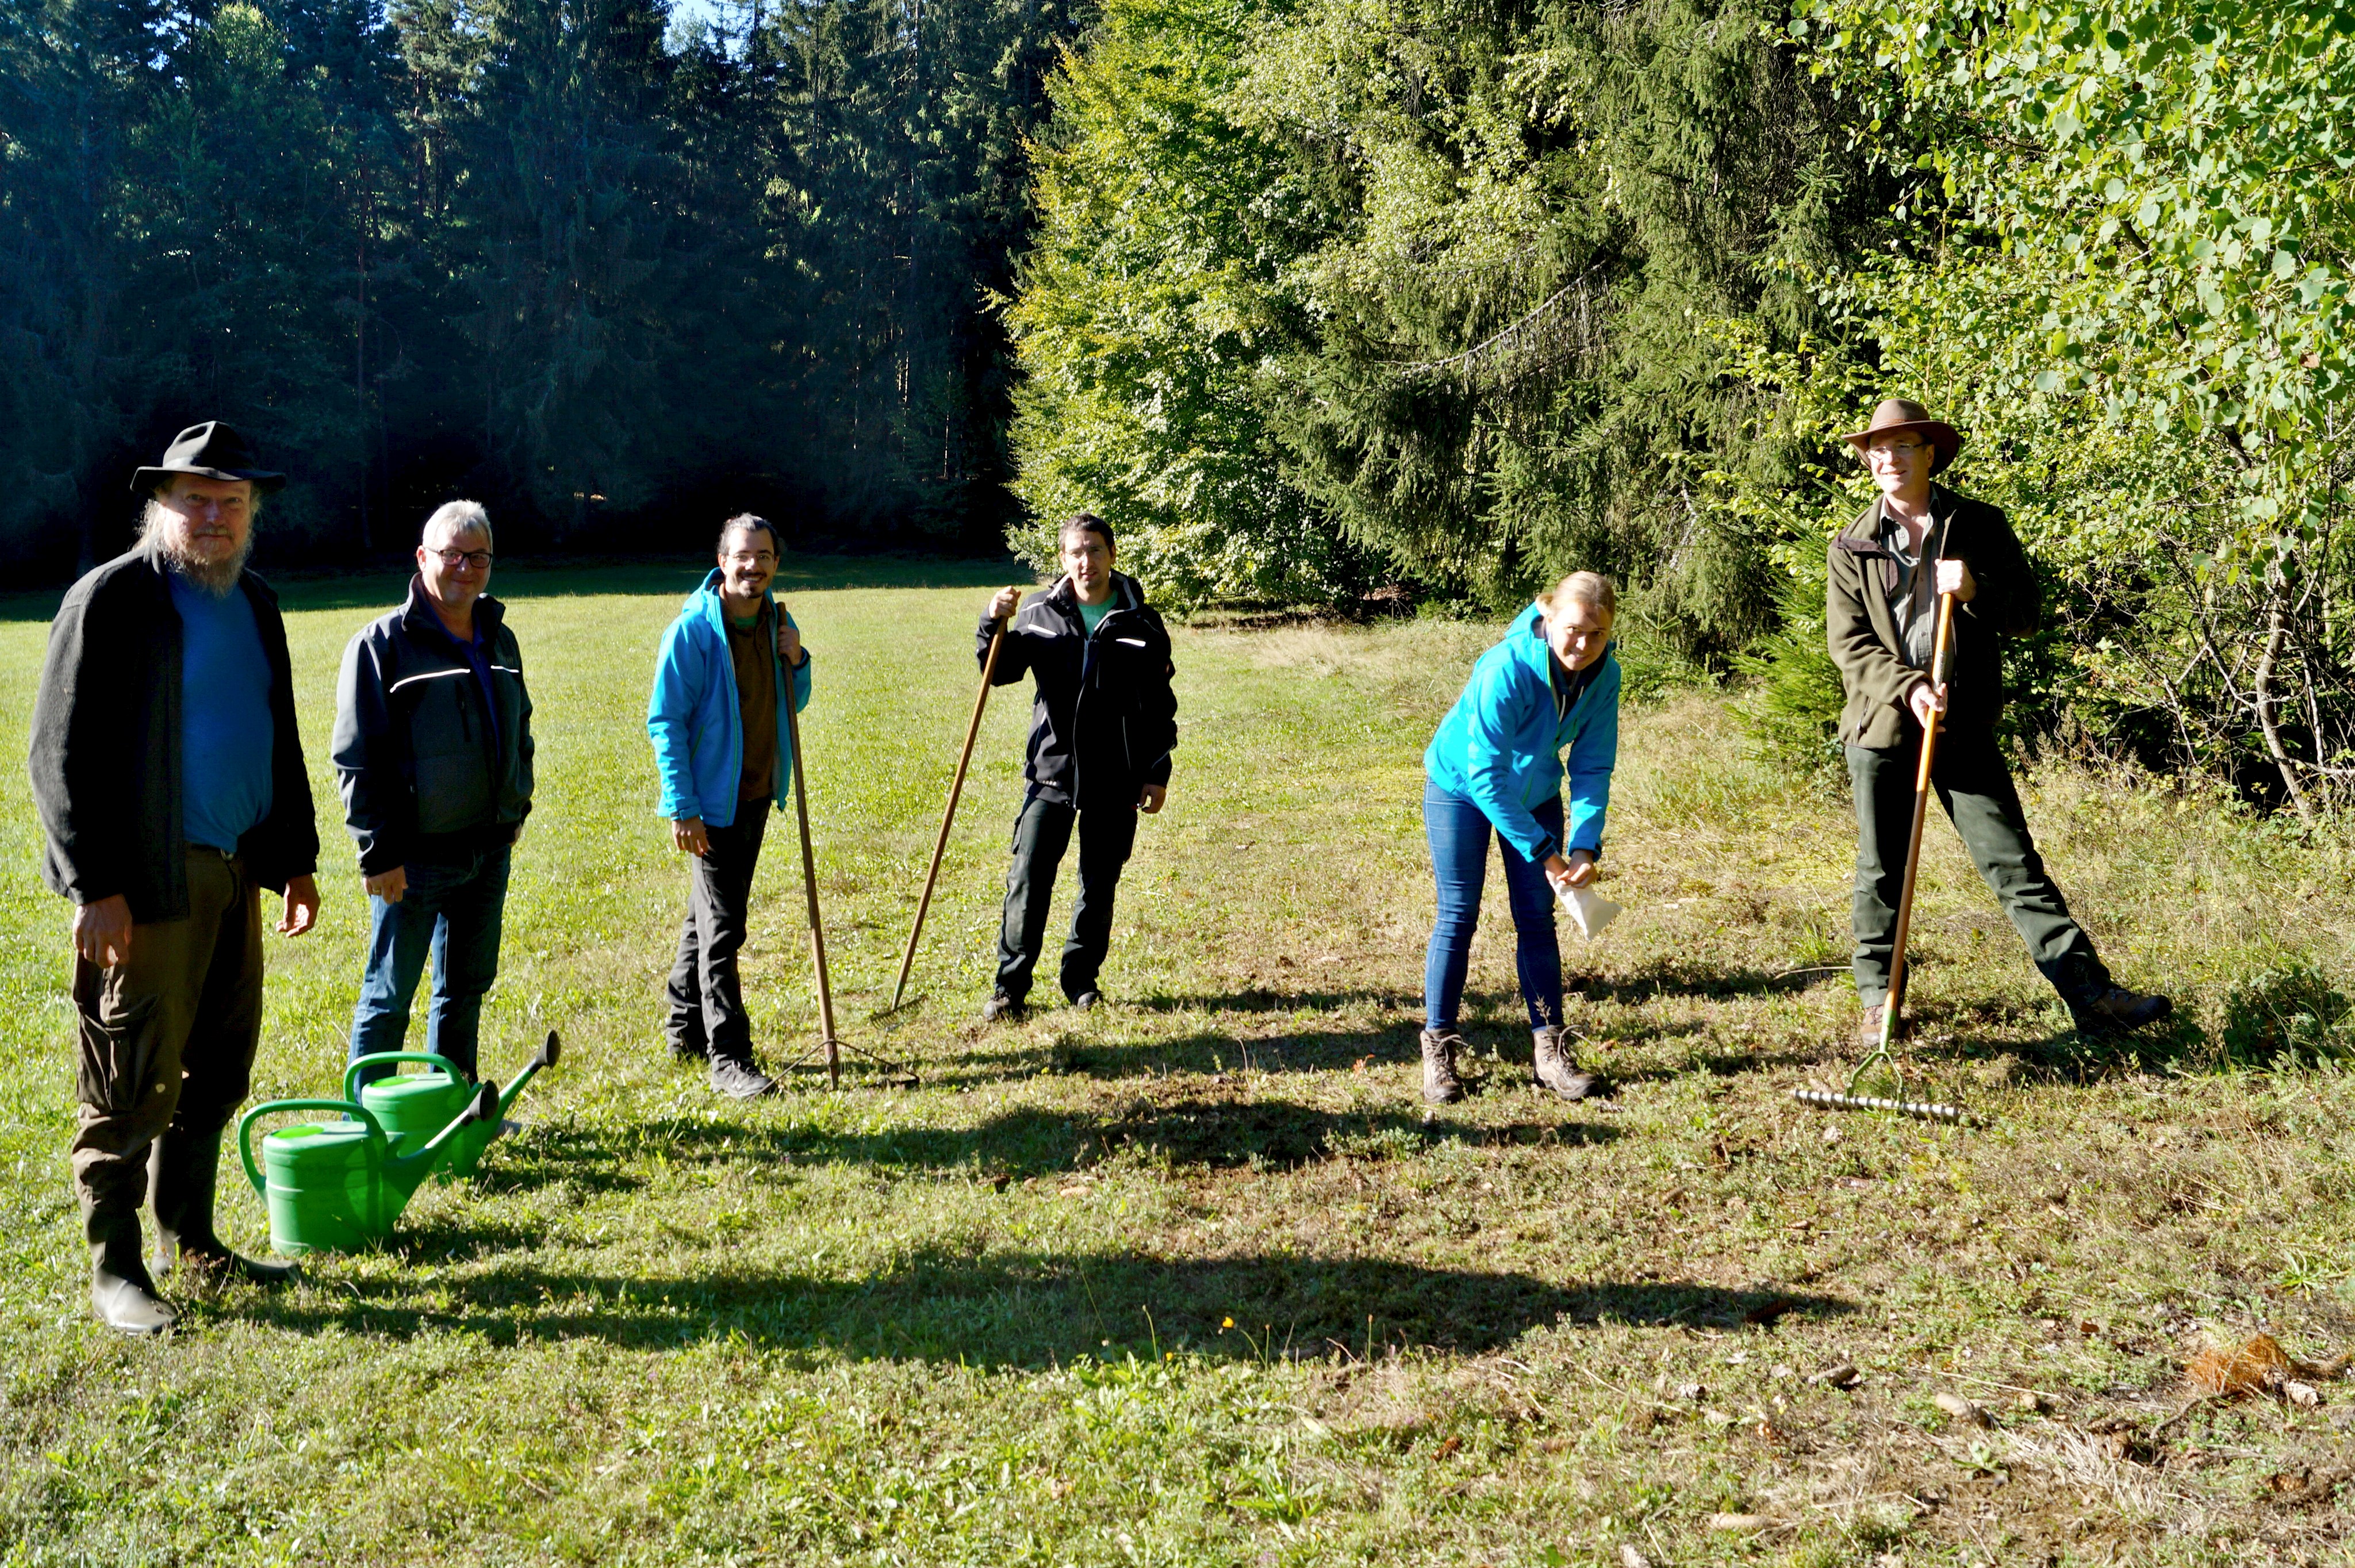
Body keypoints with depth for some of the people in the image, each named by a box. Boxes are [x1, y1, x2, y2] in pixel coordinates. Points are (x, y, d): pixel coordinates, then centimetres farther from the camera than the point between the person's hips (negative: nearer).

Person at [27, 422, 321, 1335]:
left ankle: (191, 1244, 25)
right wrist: (95, 886, -16)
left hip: (234, 871, 7)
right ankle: (113, 1268, 10)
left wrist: (296, 860, 16)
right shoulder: (111, 598, -7)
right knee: (132, 1083, -1)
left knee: (217, 1072, 13)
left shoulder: (255, 605, 14)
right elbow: (62, 754, -11)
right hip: (149, 881, -7)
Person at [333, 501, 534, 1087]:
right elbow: (358, 758, -11)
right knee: (389, 997, 3)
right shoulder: (384, 642, -9)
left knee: (467, 987, 16)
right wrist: (378, 852, -15)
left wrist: (517, 805, 18)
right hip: (415, 856, -6)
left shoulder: (499, 639, 11)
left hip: (490, 849, 7)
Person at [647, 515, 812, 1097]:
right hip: (712, 798, -7)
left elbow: (793, 705, 17)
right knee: (721, 928, -5)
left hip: (758, 792, 7)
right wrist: (682, 806, -19)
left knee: (712, 912, 19)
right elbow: (665, 719, -15)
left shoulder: (777, 623, 5)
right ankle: (728, 1058, 1)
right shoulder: (693, 628, -15)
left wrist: (796, 664, -5)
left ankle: (686, 1029, 33)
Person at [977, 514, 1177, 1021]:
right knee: (1028, 880, -4)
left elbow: (1160, 704, 5)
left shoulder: (1141, 622, 1)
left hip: (1116, 779, 0)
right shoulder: (1039, 612, 3)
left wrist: (1157, 773, 2)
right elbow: (1000, 672, 11)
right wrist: (993, 625, -8)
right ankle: (1010, 986, 7)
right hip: (1051, 771, 0)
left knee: (1100, 886, 10)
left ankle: (1082, 979, 25)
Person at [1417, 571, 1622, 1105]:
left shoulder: (1604, 675, -19)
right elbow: (1487, 777, -33)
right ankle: (1438, 1050, 3)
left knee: (1537, 916, 1)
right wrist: (1543, 851, -32)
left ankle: (1549, 1051, 5)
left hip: (1536, 792, 5)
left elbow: (1593, 769, -12)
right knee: (1458, 913, -5)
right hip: (1461, 786, -4)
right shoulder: (1507, 670, -36)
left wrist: (1586, 847, -25)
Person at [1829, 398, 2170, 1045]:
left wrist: (1977, 591, -16)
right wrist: (1909, 689, -17)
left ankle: (2093, 996, 0)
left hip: (1964, 726, 0)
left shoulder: (1980, 526, 6)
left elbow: (2027, 614, 5)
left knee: (2014, 863, -2)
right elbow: (1847, 643, -2)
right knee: (1880, 871, 6)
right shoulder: (1851, 545, 6)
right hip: (1882, 724, 1)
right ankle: (1878, 1002, 18)